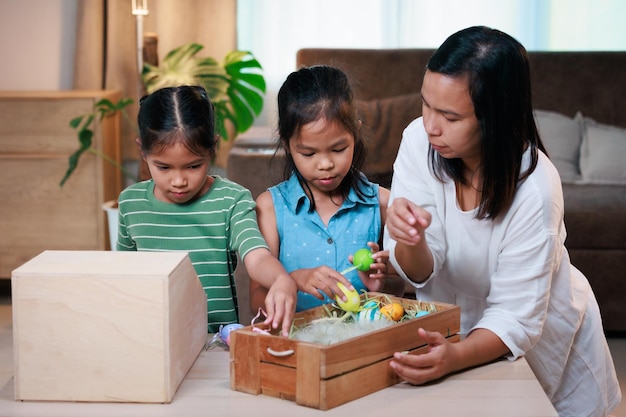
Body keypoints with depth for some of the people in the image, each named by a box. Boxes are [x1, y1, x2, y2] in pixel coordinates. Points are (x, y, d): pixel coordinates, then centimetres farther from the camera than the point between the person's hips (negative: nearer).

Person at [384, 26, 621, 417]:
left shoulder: (534, 189, -32)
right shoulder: (419, 140, -21)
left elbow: (515, 315, -30)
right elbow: (419, 273, -19)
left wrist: (455, 356, -49)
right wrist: (410, 242, -43)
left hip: (540, 334, -3)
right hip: (456, 323, 3)